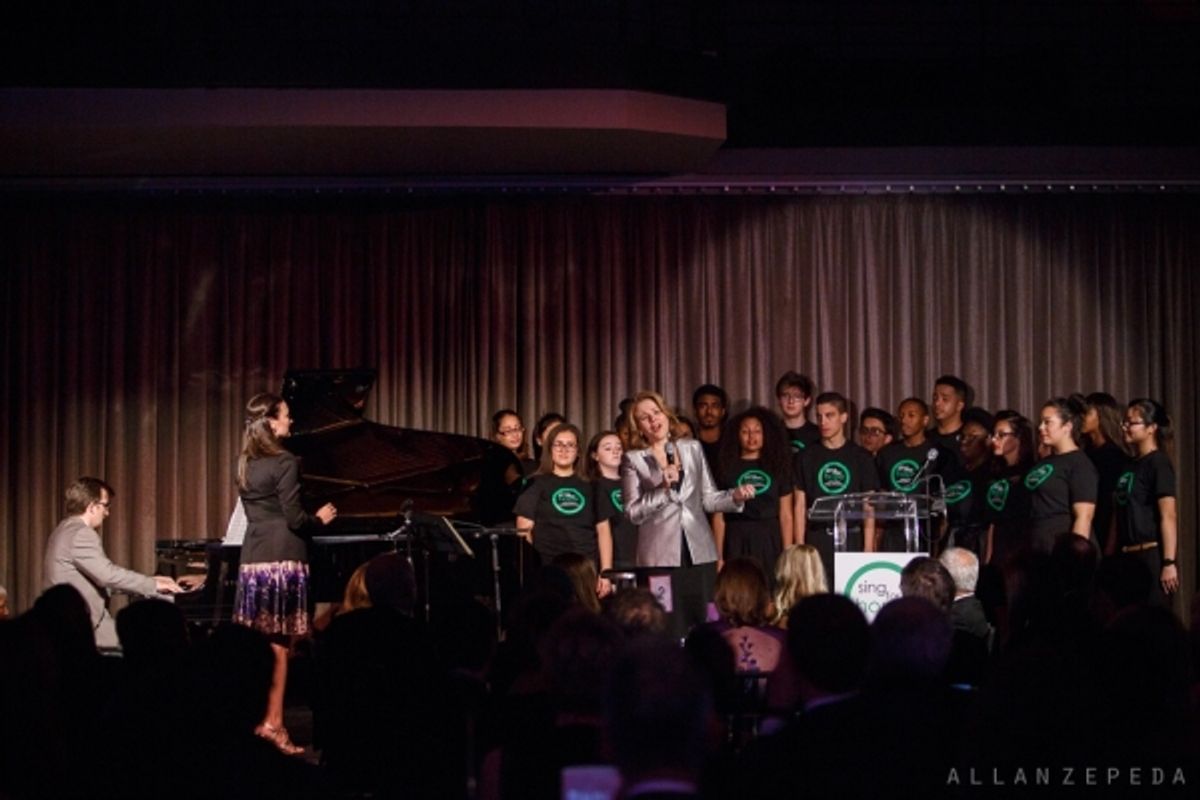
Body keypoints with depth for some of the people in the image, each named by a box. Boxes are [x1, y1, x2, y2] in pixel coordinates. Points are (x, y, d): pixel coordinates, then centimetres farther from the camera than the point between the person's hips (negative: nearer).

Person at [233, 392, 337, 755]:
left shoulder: (244, 464, 13)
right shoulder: (285, 462, -11)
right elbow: (293, 518, -13)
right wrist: (320, 518, 7)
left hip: (252, 559, 7)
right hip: (282, 558, -7)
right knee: (278, 644, -4)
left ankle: (255, 718, 11)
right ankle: (273, 723, -3)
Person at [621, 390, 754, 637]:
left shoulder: (693, 448, 12)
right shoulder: (633, 460, 4)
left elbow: (708, 499, 13)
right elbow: (633, 513, -4)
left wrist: (736, 496, -5)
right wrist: (663, 488, -14)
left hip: (700, 552, 3)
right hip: (662, 556, -3)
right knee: (670, 630, -6)